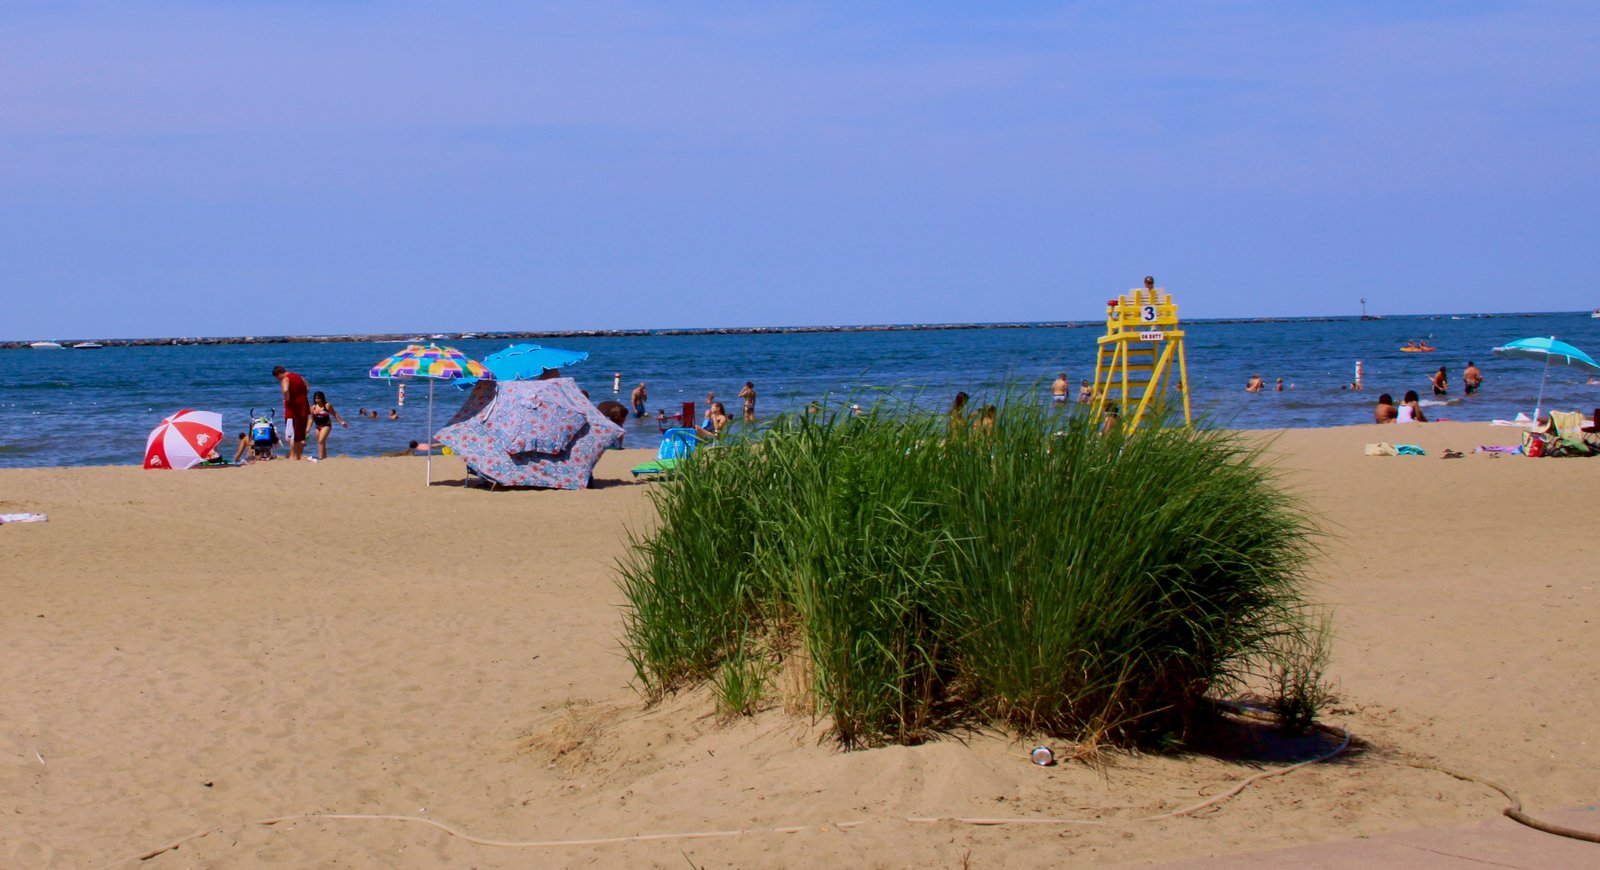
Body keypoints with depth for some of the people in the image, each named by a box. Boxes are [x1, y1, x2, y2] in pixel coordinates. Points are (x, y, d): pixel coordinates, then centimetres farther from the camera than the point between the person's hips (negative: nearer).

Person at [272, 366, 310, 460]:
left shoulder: (285, 379, -12)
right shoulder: (299, 377, 13)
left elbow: (286, 390, -32)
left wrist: (287, 400, -17)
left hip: (292, 409, -8)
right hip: (303, 408, 8)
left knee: (292, 434, -2)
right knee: (301, 434, 15)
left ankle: (293, 456, -1)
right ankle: (300, 455, 19)